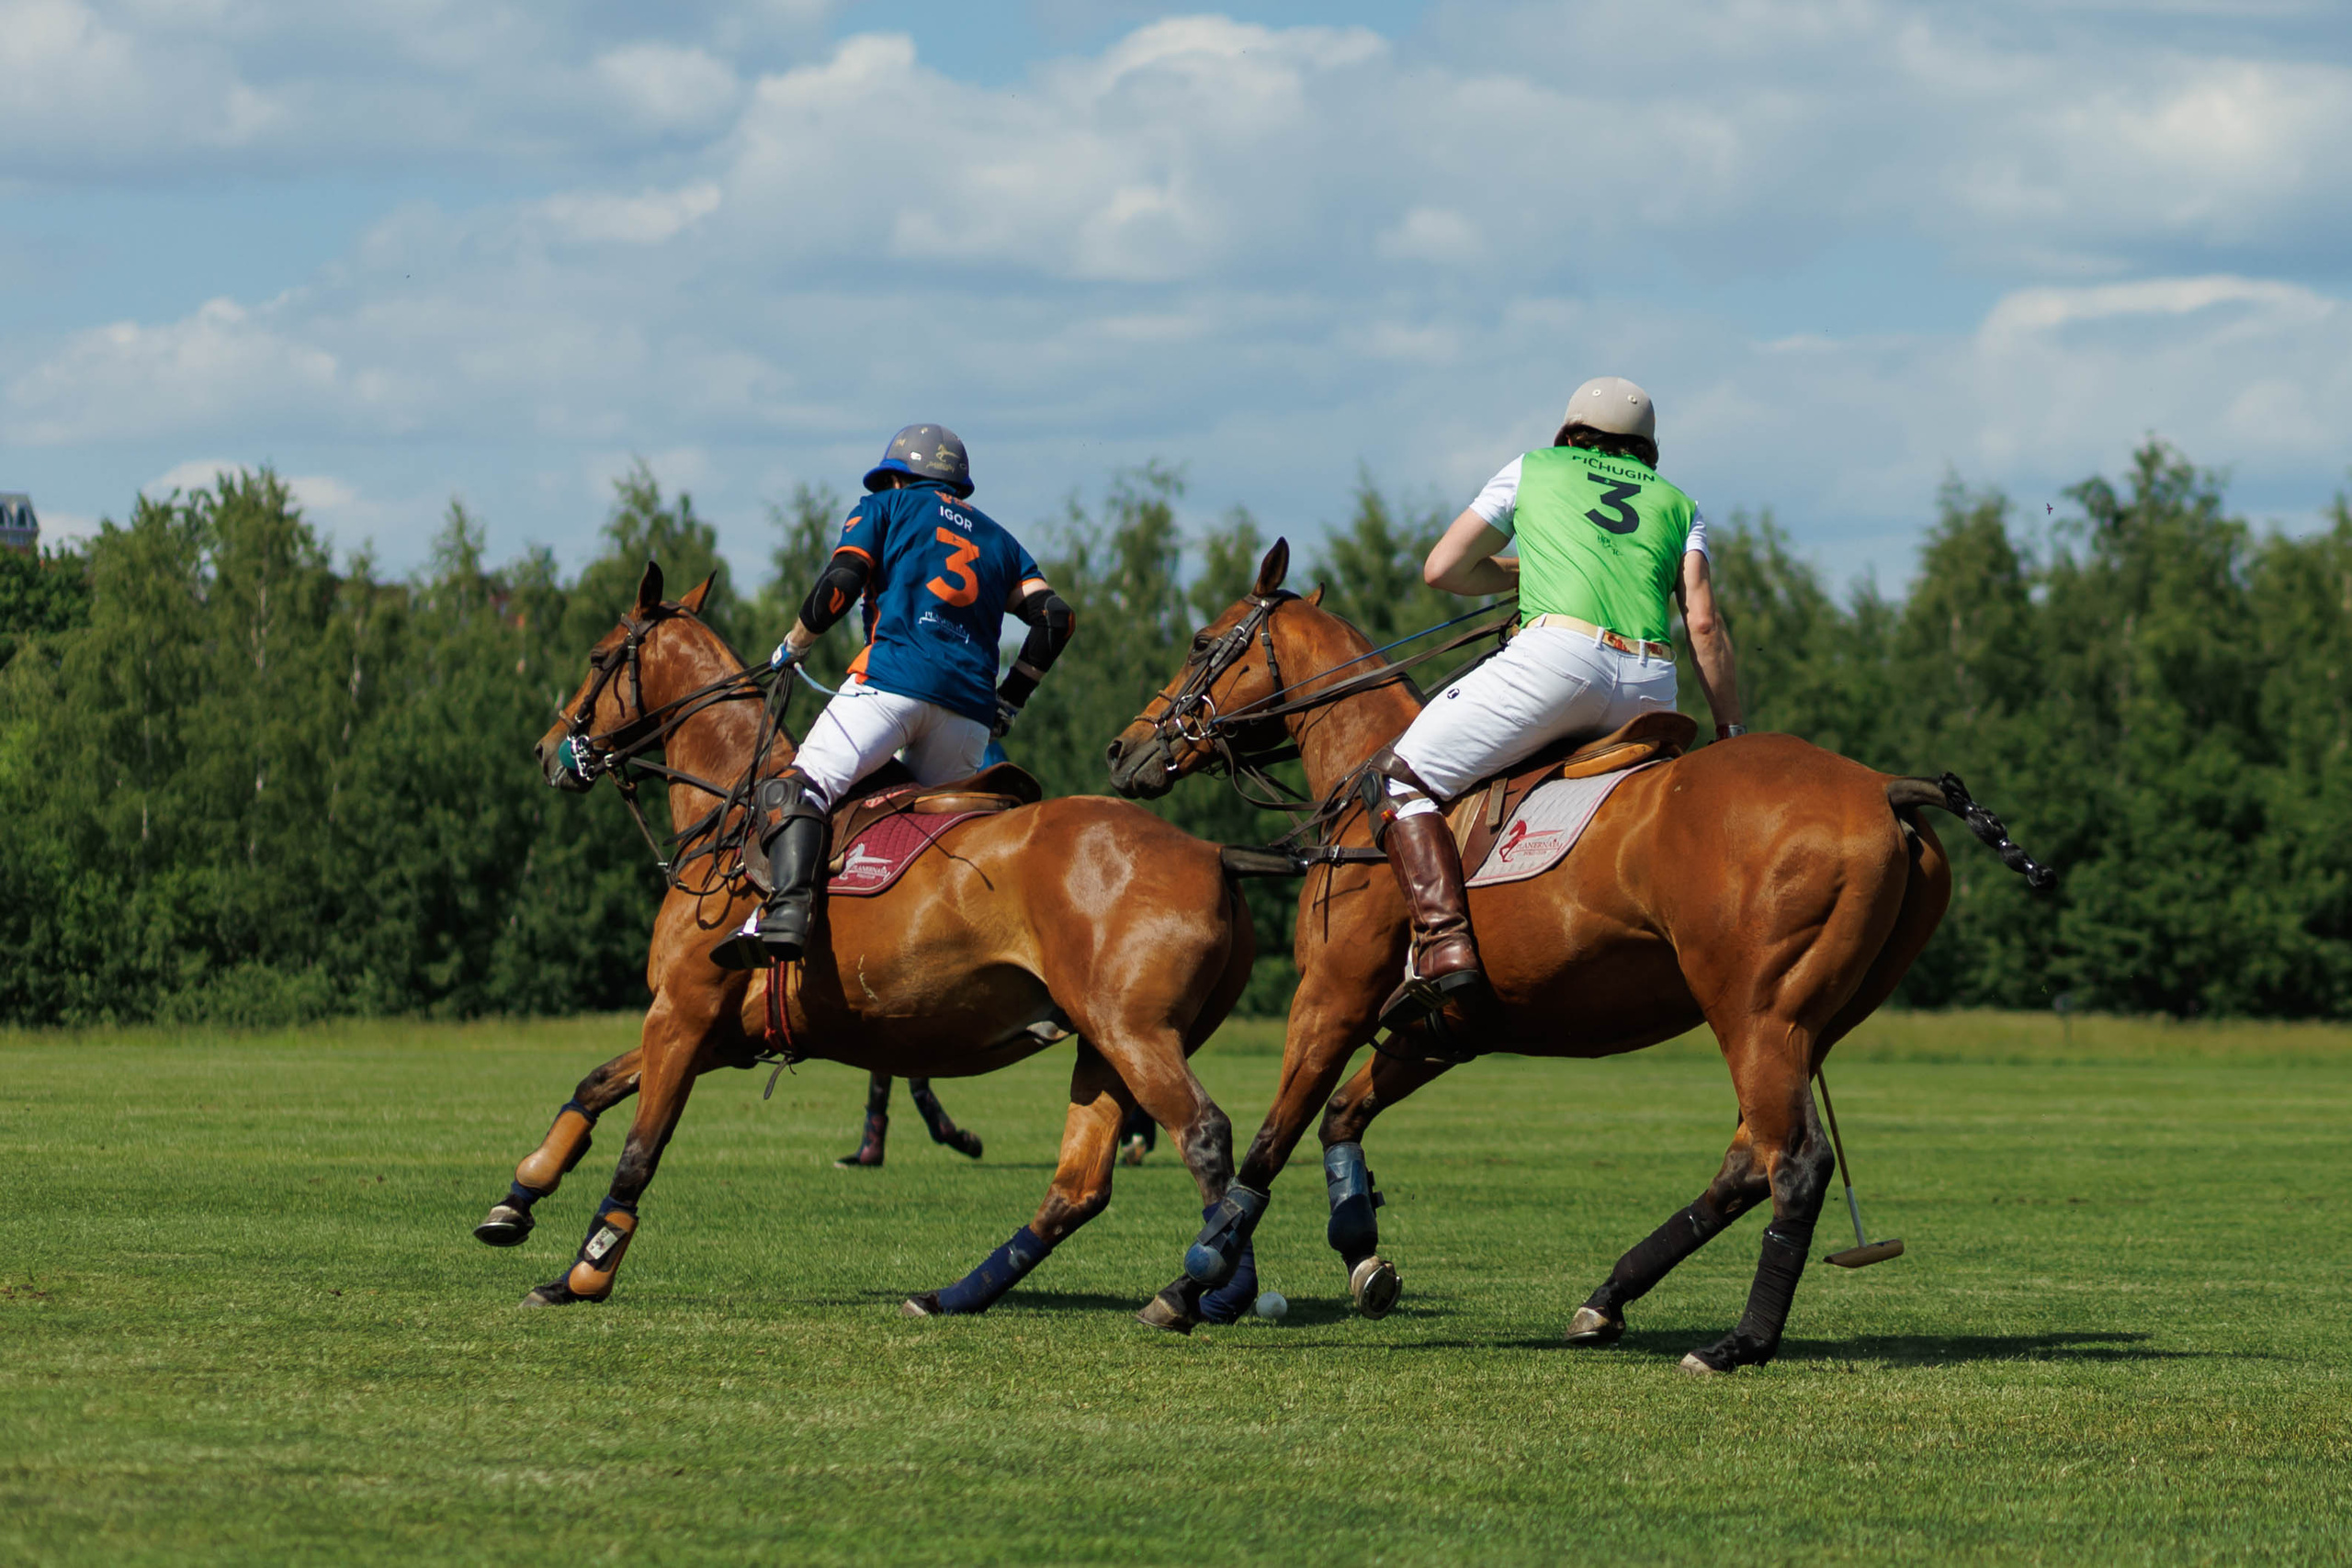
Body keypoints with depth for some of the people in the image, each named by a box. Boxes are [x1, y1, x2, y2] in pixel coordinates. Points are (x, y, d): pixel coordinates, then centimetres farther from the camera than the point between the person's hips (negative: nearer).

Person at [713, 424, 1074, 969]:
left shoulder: (886, 509, 18)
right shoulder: (998, 540, 31)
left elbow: (838, 585, 2)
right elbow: (1054, 616, 18)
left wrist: (790, 650, 15)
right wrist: (1009, 702, 23)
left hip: (894, 677, -5)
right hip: (969, 709, 5)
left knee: (794, 788, -15)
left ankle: (787, 909, -40)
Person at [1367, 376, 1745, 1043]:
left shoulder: (1533, 470, 26)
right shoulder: (1678, 507, 29)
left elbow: (1443, 568, 26)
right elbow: (1704, 625, 16)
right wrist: (1731, 732, 20)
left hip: (1560, 654, -4)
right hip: (1651, 686, 4)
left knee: (1399, 782, 2)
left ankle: (1444, 951, -19)